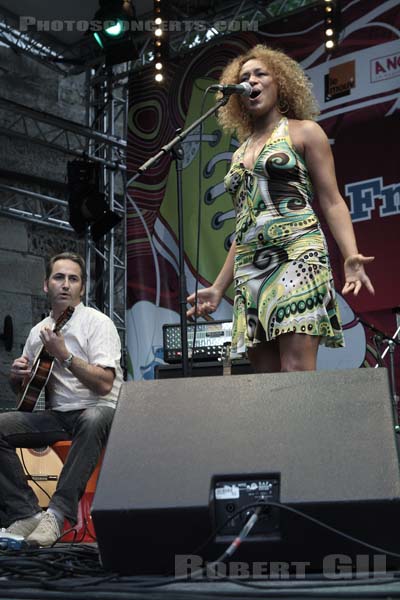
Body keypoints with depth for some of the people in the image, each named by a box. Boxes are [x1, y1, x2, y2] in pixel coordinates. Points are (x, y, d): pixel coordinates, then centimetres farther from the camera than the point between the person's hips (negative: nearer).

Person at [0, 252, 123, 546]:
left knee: (94, 420, -40)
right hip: (55, 415, 5)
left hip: (97, 410, -5)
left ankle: (58, 514, -37)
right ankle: (26, 513, -18)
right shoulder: (38, 331, 15)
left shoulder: (97, 323, -2)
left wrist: (64, 355, -22)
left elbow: (104, 384, -15)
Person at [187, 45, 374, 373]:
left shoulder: (303, 132, 10)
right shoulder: (241, 153, 25)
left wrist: (351, 257, -16)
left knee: (297, 372, -18)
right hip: (250, 269, 6)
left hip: (296, 255, -6)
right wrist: (218, 288, 22)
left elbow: (332, 202, 1)